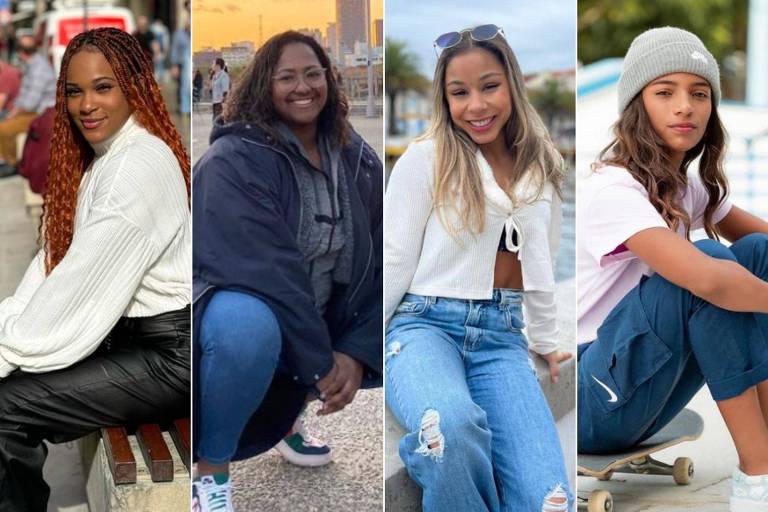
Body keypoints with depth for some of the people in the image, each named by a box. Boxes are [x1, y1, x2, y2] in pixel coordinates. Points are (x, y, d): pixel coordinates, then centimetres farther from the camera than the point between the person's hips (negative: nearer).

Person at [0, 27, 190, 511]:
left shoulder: (142, 164, -18)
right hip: (128, 333, 9)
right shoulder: (100, 158, 11)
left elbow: (81, 282, -20)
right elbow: (53, 261, 8)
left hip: (170, 355, -9)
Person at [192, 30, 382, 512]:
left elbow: (378, 262, -6)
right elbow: (266, 270, -27)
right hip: (238, 305, -7)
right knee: (247, 328, -39)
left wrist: (356, 352, -19)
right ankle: (211, 468, -13)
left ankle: (288, 412, 17)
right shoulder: (233, 161, -19)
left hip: (320, 318, 7)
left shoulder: (357, 160, -1)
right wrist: (321, 363, -28)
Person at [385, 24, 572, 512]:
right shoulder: (425, 159, -2)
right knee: (453, 425, -40)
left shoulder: (542, 169, 11)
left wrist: (548, 344, 29)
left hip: (502, 336, 4)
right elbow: (395, 262, -1)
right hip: (426, 324, -3)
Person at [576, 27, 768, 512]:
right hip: (587, 401, -8)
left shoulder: (688, 186, 7)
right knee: (708, 262, -27)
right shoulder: (614, 191, -22)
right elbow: (708, 279, -36)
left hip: (637, 392, 8)